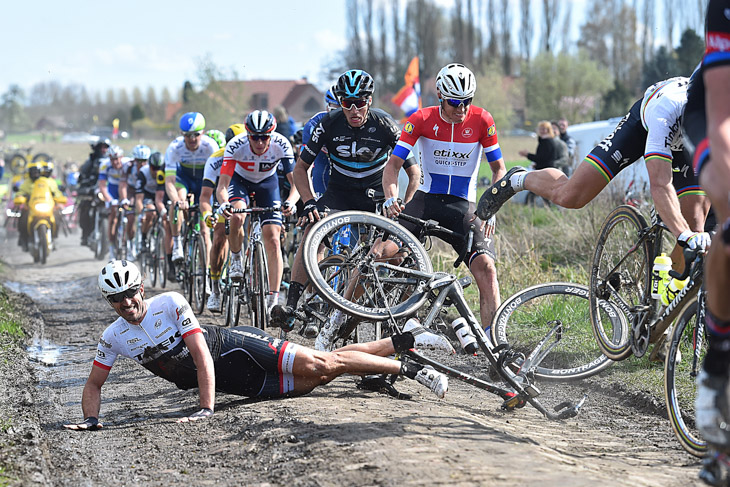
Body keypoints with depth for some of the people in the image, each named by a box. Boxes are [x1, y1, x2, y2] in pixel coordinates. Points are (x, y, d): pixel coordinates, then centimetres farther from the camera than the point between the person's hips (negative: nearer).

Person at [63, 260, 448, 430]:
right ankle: (397, 344, 16)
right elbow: (94, 384, 5)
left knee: (322, 365, -17)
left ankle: (406, 362, -1)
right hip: (236, 383, 4)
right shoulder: (113, 338, -4)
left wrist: (207, 408, -32)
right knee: (317, 377, 1)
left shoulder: (171, 304, -20)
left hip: (234, 348, -4)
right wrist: (90, 420, -16)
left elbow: (201, 355, -25)